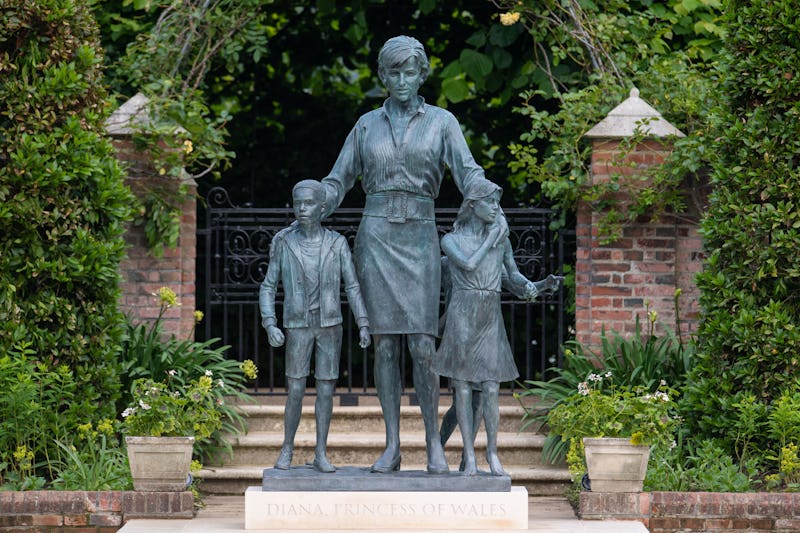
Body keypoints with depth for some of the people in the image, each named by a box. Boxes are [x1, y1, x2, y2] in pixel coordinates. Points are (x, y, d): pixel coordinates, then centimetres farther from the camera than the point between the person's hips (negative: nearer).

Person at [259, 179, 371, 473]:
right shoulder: (283, 243, -4)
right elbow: (268, 288, -1)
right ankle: (287, 448, 15)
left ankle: (321, 454, 9)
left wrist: (364, 325, -11)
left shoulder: (337, 244, -2)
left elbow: (352, 287, -1)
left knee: (326, 390, 1)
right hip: (297, 328, -1)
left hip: (330, 327, 1)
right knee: (296, 392, -4)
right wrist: (270, 326, -13)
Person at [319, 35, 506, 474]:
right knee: (385, 344, -1)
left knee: (422, 344, -9)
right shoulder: (367, 125, 11)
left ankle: (433, 443, 1)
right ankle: (391, 447, 1)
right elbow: (338, 180, 13)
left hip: (419, 239, -1)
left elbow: (467, 173, -6)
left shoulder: (442, 122, 6)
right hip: (376, 236, 1)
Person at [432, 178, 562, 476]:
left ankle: (492, 452, 9)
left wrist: (541, 285, -5)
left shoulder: (501, 238, 11)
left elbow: (513, 276, 13)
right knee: (463, 389, -1)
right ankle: (469, 455, 5)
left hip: (491, 320, 2)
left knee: (491, 390, -4)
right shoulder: (451, 240, 2)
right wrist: (491, 238, -5)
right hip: (462, 317, -2)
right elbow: (469, 265, -15)